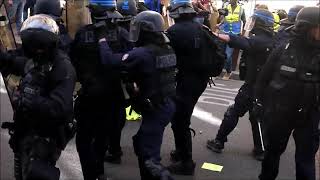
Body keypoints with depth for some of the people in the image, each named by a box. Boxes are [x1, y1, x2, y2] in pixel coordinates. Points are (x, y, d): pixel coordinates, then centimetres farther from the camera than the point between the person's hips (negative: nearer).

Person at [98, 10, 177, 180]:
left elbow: (110, 61, -22)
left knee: (149, 156, -1)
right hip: (166, 104, 9)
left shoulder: (142, 53, -23)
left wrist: (103, 40, -7)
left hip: (154, 109, -9)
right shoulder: (167, 49, 4)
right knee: (141, 144, 24)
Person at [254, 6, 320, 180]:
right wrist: (259, 103, 1)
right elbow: (264, 77, 0)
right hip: (278, 113, 0)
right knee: (273, 150, 19)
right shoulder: (284, 49, -7)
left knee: (305, 158, 8)